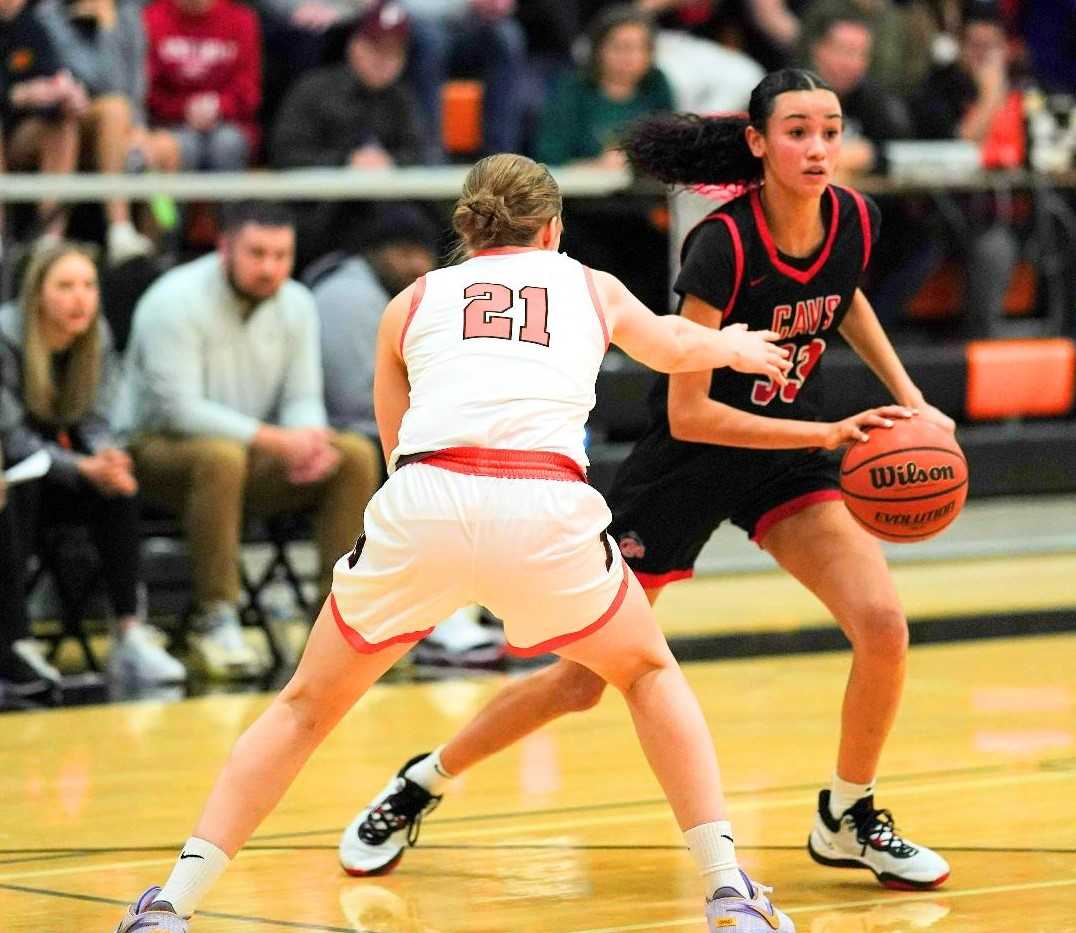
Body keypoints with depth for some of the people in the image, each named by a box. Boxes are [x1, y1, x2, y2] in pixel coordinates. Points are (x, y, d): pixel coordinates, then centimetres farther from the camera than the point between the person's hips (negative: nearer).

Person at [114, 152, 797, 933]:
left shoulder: (414, 301, 25)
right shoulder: (591, 288, 27)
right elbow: (676, 348, 49)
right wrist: (733, 346, 72)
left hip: (423, 501, 0)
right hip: (545, 510, 0)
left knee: (306, 706, 19)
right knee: (651, 673, 27)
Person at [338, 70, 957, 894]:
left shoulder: (855, 222, -10)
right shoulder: (724, 245, -27)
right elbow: (688, 412, -27)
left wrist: (908, 398, 7)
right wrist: (829, 434, -30)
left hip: (785, 457, 5)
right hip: (687, 461, -5)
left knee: (882, 625, -17)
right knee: (582, 680, 1)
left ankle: (848, 818, 6)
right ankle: (419, 787, 23)